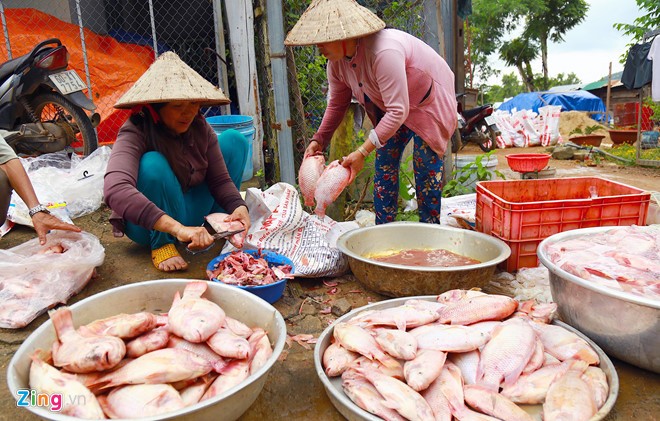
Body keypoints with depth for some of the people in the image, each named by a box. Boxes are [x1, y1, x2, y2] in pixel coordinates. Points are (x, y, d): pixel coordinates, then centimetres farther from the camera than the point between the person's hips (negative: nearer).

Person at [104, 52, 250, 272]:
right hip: (150, 225, -5)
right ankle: (161, 244, -14)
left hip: (191, 210, 5)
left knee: (234, 139, -4)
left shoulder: (199, 126, -10)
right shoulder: (135, 132, -26)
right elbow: (115, 190, -43)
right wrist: (178, 228, -53)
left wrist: (238, 207, -29)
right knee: (153, 164, -35)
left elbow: (220, 179, -7)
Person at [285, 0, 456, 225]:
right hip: (389, 108, 7)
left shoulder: (384, 52, -39)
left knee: (426, 170, -5)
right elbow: (337, 104, 2)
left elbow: (398, 111, -39)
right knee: (384, 165, 3)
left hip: (428, 103, -7)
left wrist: (362, 152, -40)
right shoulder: (336, 62, -13)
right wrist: (319, 139, -10)